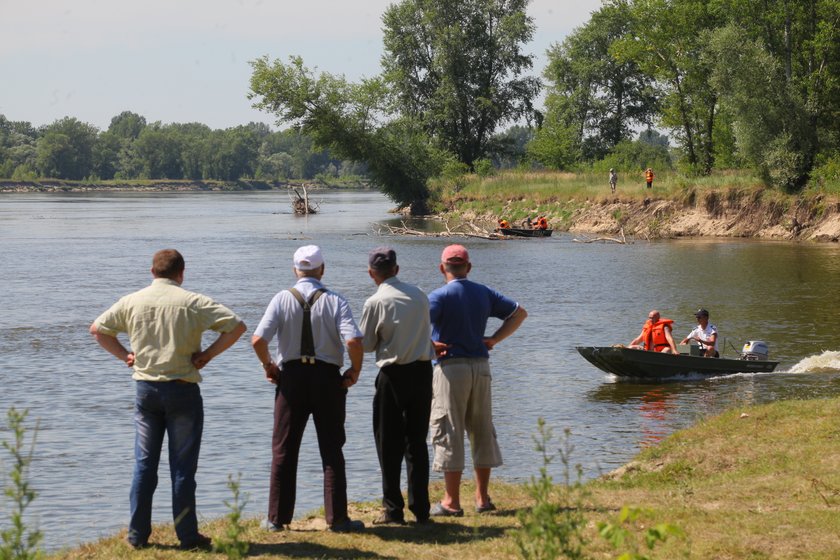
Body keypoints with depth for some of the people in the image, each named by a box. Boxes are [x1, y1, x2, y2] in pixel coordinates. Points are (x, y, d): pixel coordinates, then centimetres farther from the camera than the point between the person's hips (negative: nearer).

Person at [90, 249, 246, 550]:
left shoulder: (132, 301, 4)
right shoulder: (192, 302, -6)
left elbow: (97, 329, 12)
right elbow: (236, 325, -11)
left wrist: (124, 354, 11)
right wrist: (208, 354, -5)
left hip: (145, 388, 3)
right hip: (182, 389, -3)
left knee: (144, 465, 9)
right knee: (183, 466, 3)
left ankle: (138, 534, 10)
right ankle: (187, 535, 6)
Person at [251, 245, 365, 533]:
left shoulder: (282, 299, -4)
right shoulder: (335, 301, -6)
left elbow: (258, 339, -13)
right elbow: (353, 341, -18)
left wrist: (268, 366, 4)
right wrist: (355, 371, -2)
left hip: (291, 377, 1)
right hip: (327, 378, -1)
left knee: (283, 450, 9)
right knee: (331, 450, 6)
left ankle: (277, 518, 11)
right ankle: (337, 518, 5)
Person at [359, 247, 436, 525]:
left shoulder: (376, 302, -11)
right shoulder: (419, 295, 3)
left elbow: (367, 344, -3)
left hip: (393, 375, -4)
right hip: (423, 370, 4)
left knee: (389, 443, 5)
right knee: (417, 441, 11)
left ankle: (393, 509, 5)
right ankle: (420, 508, 10)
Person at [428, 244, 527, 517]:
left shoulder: (439, 296, -8)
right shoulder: (484, 293, 8)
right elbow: (519, 312, 15)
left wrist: (431, 345, -7)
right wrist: (494, 339, 9)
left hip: (451, 367, -5)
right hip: (481, 366, 5)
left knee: (449, 433, -1)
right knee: (482, 431, 13)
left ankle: (451, 501, -1)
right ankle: (482, 497, 16)